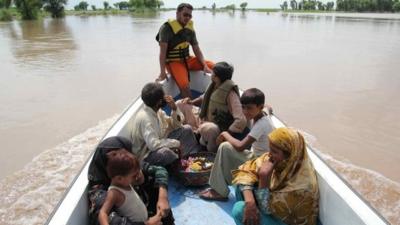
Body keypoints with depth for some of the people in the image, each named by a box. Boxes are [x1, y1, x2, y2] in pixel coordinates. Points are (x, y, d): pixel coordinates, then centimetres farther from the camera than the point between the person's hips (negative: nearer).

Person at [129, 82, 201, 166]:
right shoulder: (144, 118, -29)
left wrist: (174, 108, -13)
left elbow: (176, 125, 6)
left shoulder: (157, 110, -3)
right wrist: (177, 143, -26)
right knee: (164, 152, -41)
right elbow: (153, 144, -37)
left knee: (187, 129, 6)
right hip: (146, 154, -9)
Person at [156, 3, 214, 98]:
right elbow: (163, 51, -19)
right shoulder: (167, 27, -14)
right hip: (173, 62, -6)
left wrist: (205, 66, -11)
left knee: (213, 66, -6)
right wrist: (162, 72, -26)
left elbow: (197, 50, 4)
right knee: (184, 85, -32)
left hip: (187, 59, 7)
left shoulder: (190, 28, 5)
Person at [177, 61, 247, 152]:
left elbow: (241, 120, -35)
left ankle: (212, 151, -12)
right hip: (202, 119, 8)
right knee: (180, 104, 5)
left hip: (216, 127, -8)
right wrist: (192, 102, 3)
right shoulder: (214, 85, -5)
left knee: (207, 128, -42)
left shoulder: (230, 93, -28)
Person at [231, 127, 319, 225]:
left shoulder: (301, 183, -34)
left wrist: (264, 176, -37)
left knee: (240, 209, -21)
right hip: (276, 208, 7)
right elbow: (246, 169, -13)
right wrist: (250, 202, -26)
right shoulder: (279, 161, -17)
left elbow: (267, 208, -25)